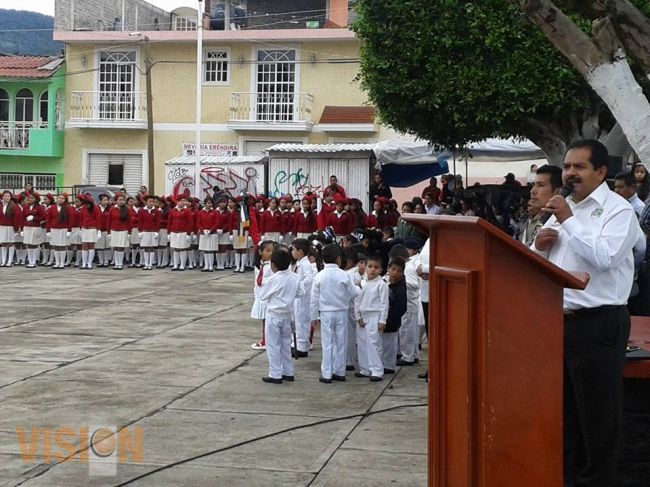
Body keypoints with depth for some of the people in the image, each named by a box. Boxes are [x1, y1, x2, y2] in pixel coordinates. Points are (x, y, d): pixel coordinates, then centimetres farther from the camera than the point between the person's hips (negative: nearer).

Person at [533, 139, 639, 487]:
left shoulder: (618, 210, -7)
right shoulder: (562, 208, 16)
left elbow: (605, 256, -24)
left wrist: (569, 221, -19)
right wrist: (540, 246, 0)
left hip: (598, 323, -8)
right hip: (560, 321, 8)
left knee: (596, 413, 1)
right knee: (565, 410, 15)